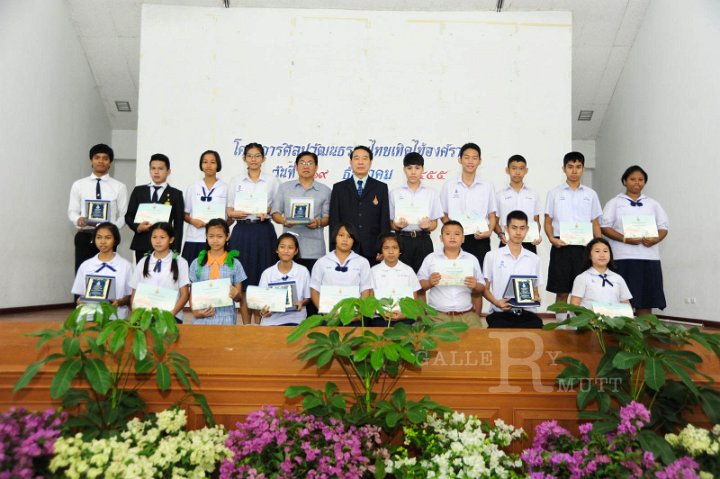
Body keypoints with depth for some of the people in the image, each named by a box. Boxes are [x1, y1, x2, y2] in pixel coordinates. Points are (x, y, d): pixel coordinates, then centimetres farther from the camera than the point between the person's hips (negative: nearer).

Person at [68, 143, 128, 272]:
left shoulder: (119, 187, 5)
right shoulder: (78, 185, 8)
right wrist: (78, 219, -17)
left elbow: (123, 216, 2)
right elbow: (72, 211, 7)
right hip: (84, 237, 1)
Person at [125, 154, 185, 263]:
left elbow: (178, 225, 2)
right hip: (142, 244, 3)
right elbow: (129, 216, 13)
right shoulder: (138, 190, 13)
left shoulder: (176, 194, 6)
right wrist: (137, 227, -9)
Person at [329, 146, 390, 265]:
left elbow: (385, 221, 5)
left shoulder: (381, 187, 9)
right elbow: (334, 220, 5)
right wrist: (334, 250, -2)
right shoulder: (339, 188, 9)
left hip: (372, 250, 0)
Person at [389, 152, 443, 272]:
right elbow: (391, 223, 7)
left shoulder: (431, 193, 7)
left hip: (423, 241, 0)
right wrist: (398, 225, -14)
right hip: (402, 241, 0)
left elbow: (434, 224, 7)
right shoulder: (395, 193, 6)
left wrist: (427, 225, -14)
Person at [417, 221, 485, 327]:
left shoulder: (472, 259, 12)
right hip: (437, 315, -1)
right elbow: (419, 285, 6)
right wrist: (429, 283, -14)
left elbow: (482, 288, 13)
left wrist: (475, 286, -9)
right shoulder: (430, 258, 7)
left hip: (467, 314, 2)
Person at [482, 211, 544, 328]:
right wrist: (496, 302, -12)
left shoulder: (534, 259, 15)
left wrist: (536, 298, -3)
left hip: (527, 313, 3)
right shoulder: (492, 256, 6)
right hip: (500, 314, -3)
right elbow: (485, 289, 8)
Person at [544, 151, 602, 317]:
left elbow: (595, 223, 11)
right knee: (562, 292, 3)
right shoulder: (554, 193, 7)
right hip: (561, 246, -1)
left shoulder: (591, 194, 11)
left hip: (584, 246, 1)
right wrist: (552, 239, -13)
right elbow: (548, 221, 6)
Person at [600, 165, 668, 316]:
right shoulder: (615, 203, 8)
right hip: (624, 257, -3)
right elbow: (605, 227, -1)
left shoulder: (653, 204, 18)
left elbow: (663, 227, 14)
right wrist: (625, 239, -16)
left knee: (646, 300, 2)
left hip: (649, 256, 3)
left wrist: (655, 239, -9)